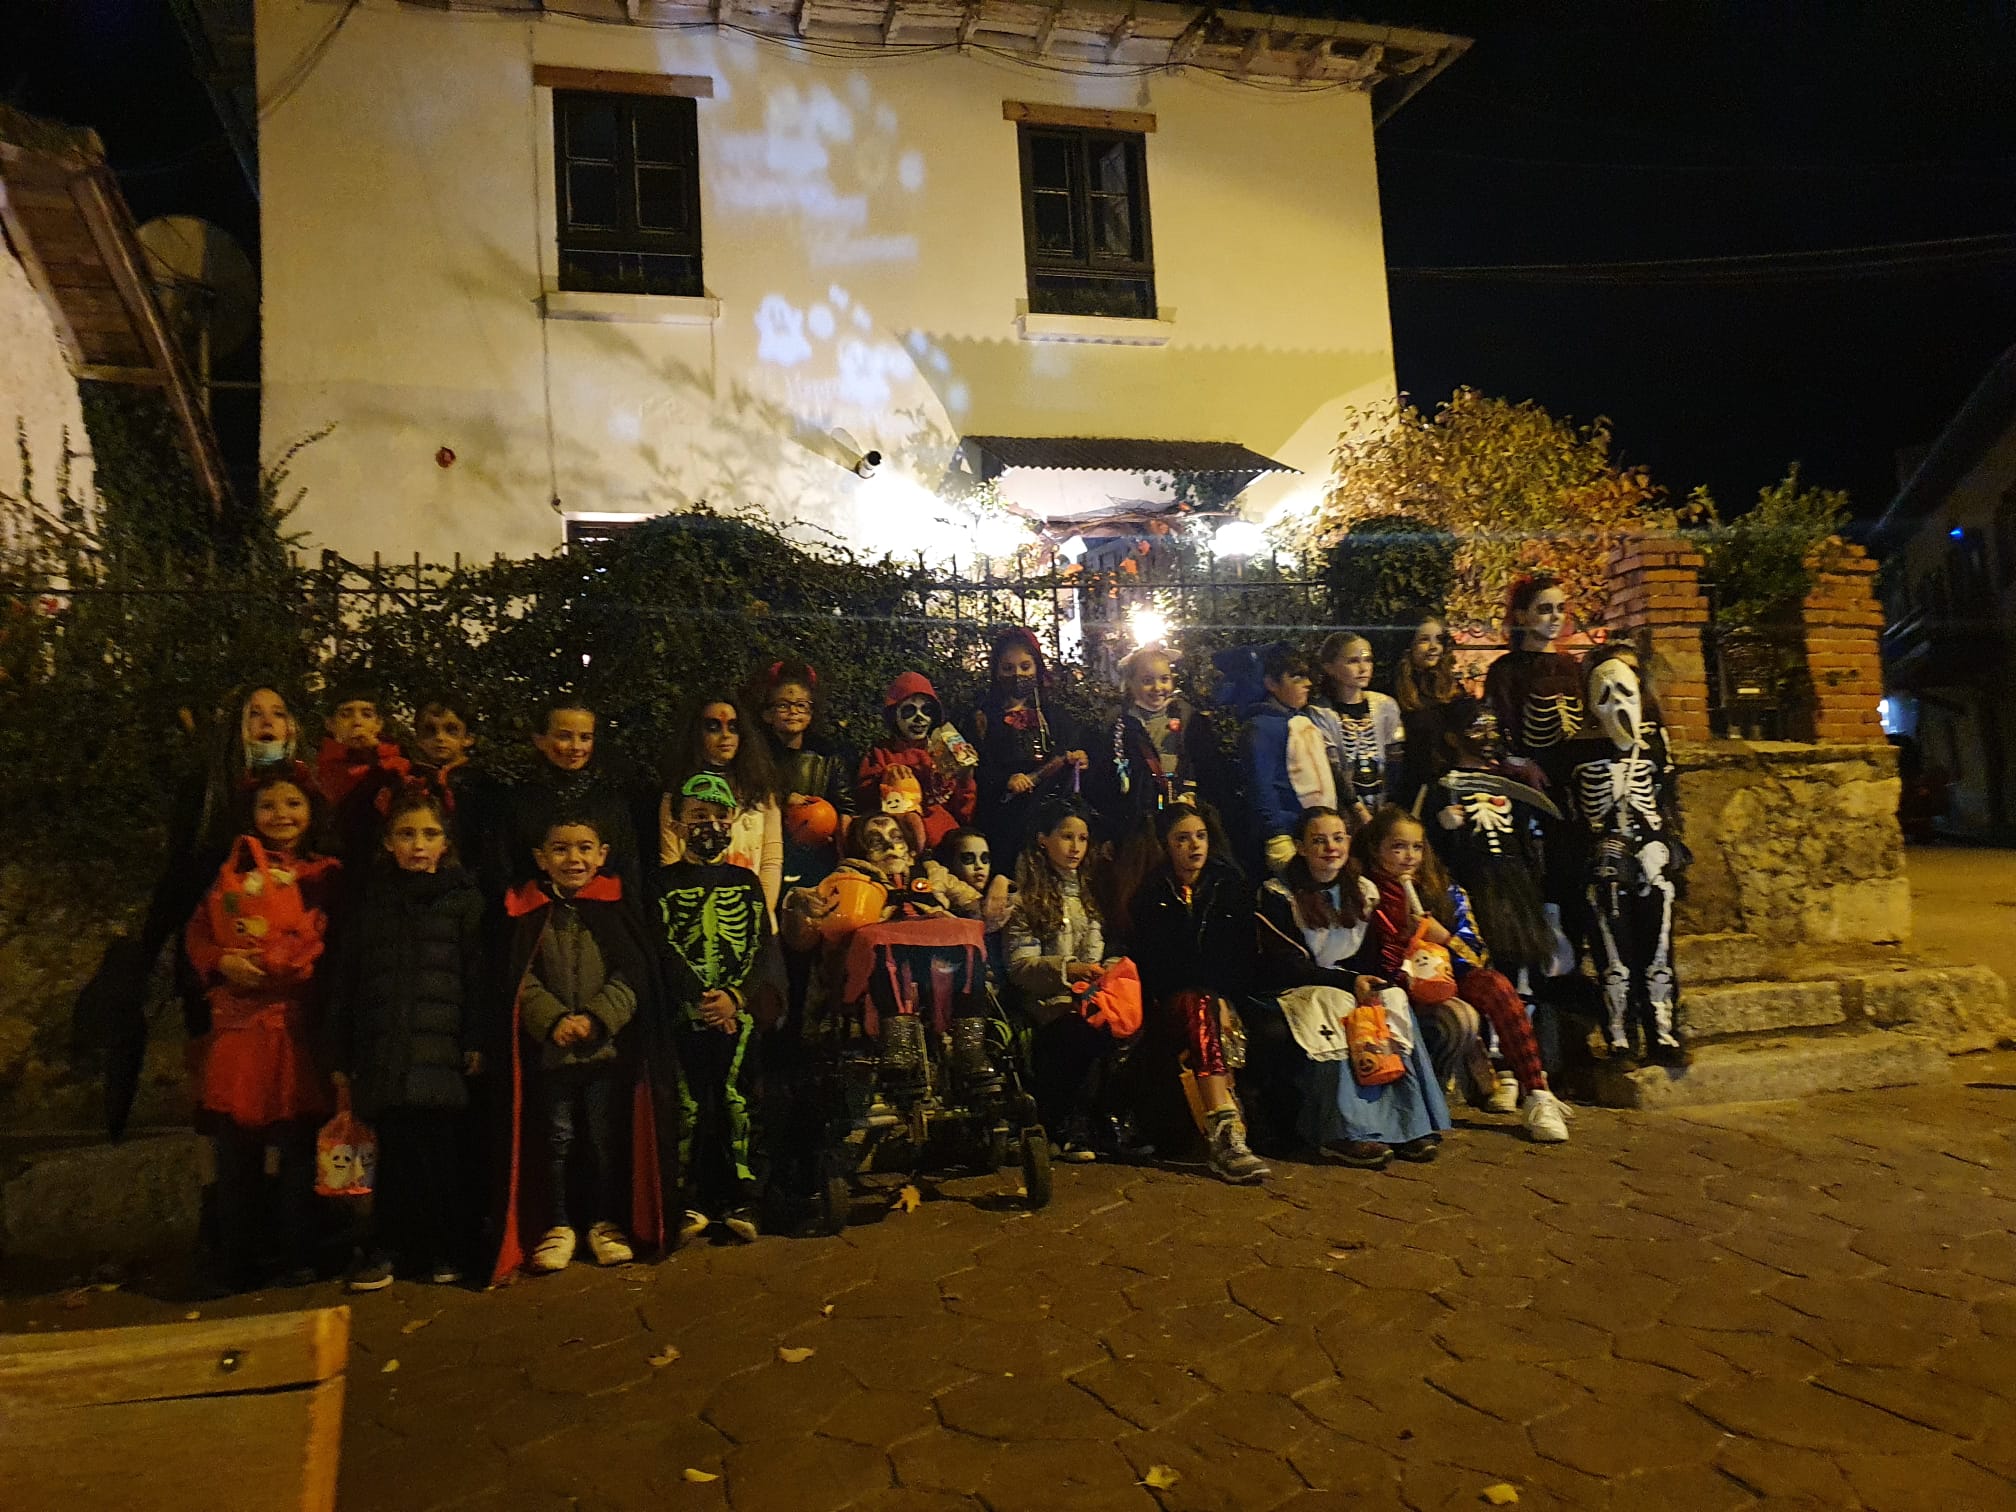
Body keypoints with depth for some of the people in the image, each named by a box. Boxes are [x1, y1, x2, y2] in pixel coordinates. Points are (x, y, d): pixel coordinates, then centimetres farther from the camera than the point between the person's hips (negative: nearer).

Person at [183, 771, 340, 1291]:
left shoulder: (325, 876, 5)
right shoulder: (234, 870, 13)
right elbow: (197, 934, 10)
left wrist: (274, 964, -13)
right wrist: (223, 963, -8)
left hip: (299, 1027, -2)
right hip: (239, 1023, 2)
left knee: (298, 1145, 1)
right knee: (235, 1149, 5)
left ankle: (297, 1258, 13)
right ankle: (233, 1264, 17)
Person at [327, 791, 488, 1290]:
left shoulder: (464, 899, 6)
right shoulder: (371, 902, 15)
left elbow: (478, 975, 0)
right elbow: (344, 982, 16)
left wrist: (476, 1042, -7)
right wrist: (340, 1055, 12)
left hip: (441, 1051, -2)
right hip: (382, 1055, 2)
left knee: (440, 1152, -2)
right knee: (396, 1152, 3)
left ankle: (446, 1250, 13)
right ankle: (386, 1249, 17)